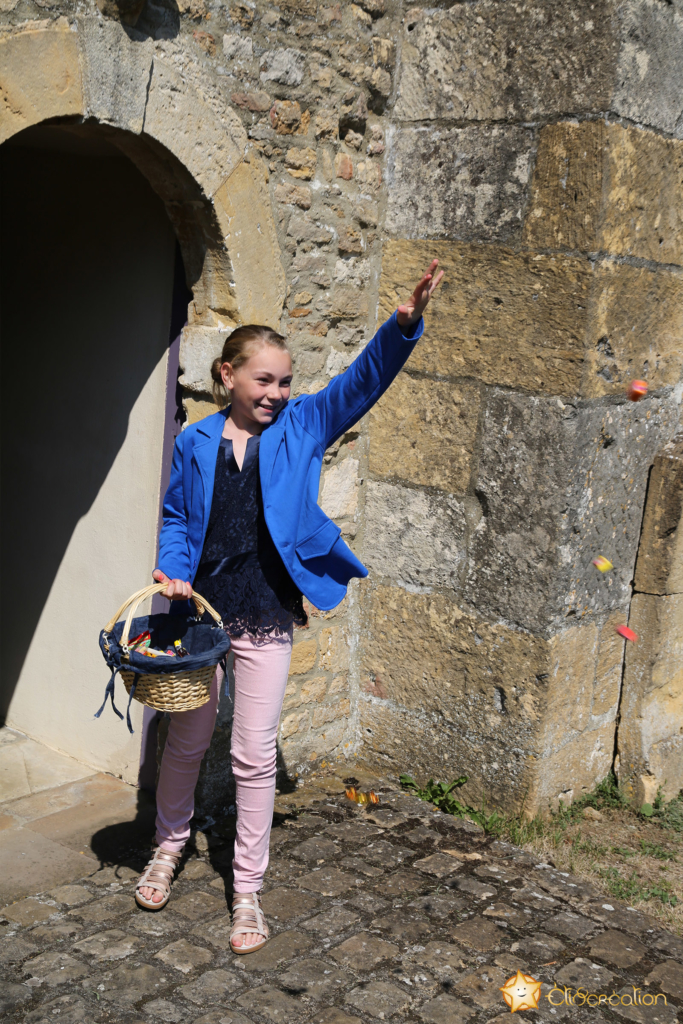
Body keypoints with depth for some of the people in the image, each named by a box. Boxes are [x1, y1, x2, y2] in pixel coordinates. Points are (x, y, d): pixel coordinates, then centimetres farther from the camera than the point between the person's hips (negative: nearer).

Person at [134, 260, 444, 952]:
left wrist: (403, 325, -29)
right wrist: (172, 567, -8)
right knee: (186, 740, 15)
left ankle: (247, 891, 19)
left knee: (254, 756, 4)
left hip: (267, 617, -1)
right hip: (200, 609, 1)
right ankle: (169, 844, 41)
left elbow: (363, 381, -13)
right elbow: (176, 517, 11)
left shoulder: (301, 426, -2)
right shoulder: (196, 442, 1)